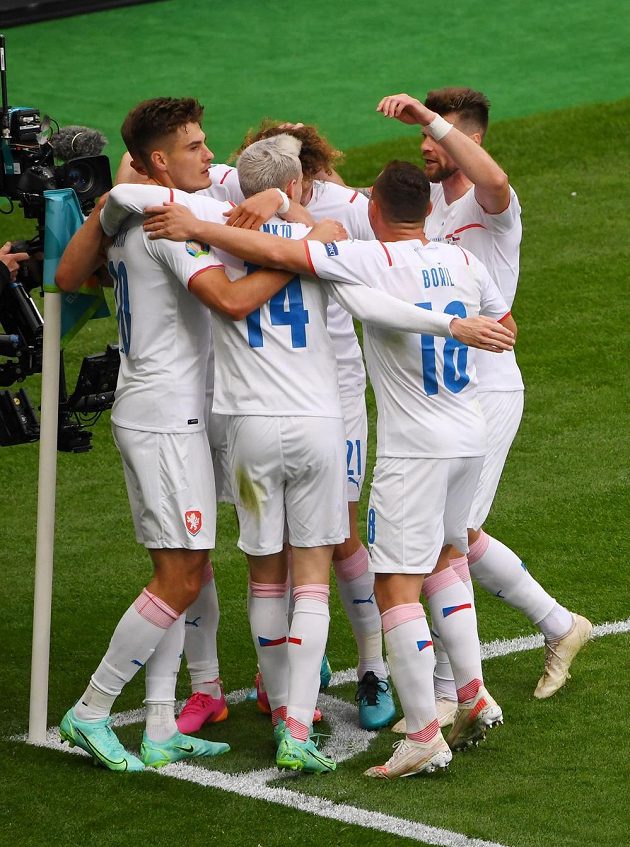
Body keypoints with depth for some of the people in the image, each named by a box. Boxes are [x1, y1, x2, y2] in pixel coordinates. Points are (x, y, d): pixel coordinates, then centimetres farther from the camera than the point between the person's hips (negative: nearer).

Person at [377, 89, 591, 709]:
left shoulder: (489, 206, -14)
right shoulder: (426, 205, 12)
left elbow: (494, 181, -38)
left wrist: (429, 116, -41)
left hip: (485, 391, -9)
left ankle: (447, 693, -1)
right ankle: (559, 626, 33)